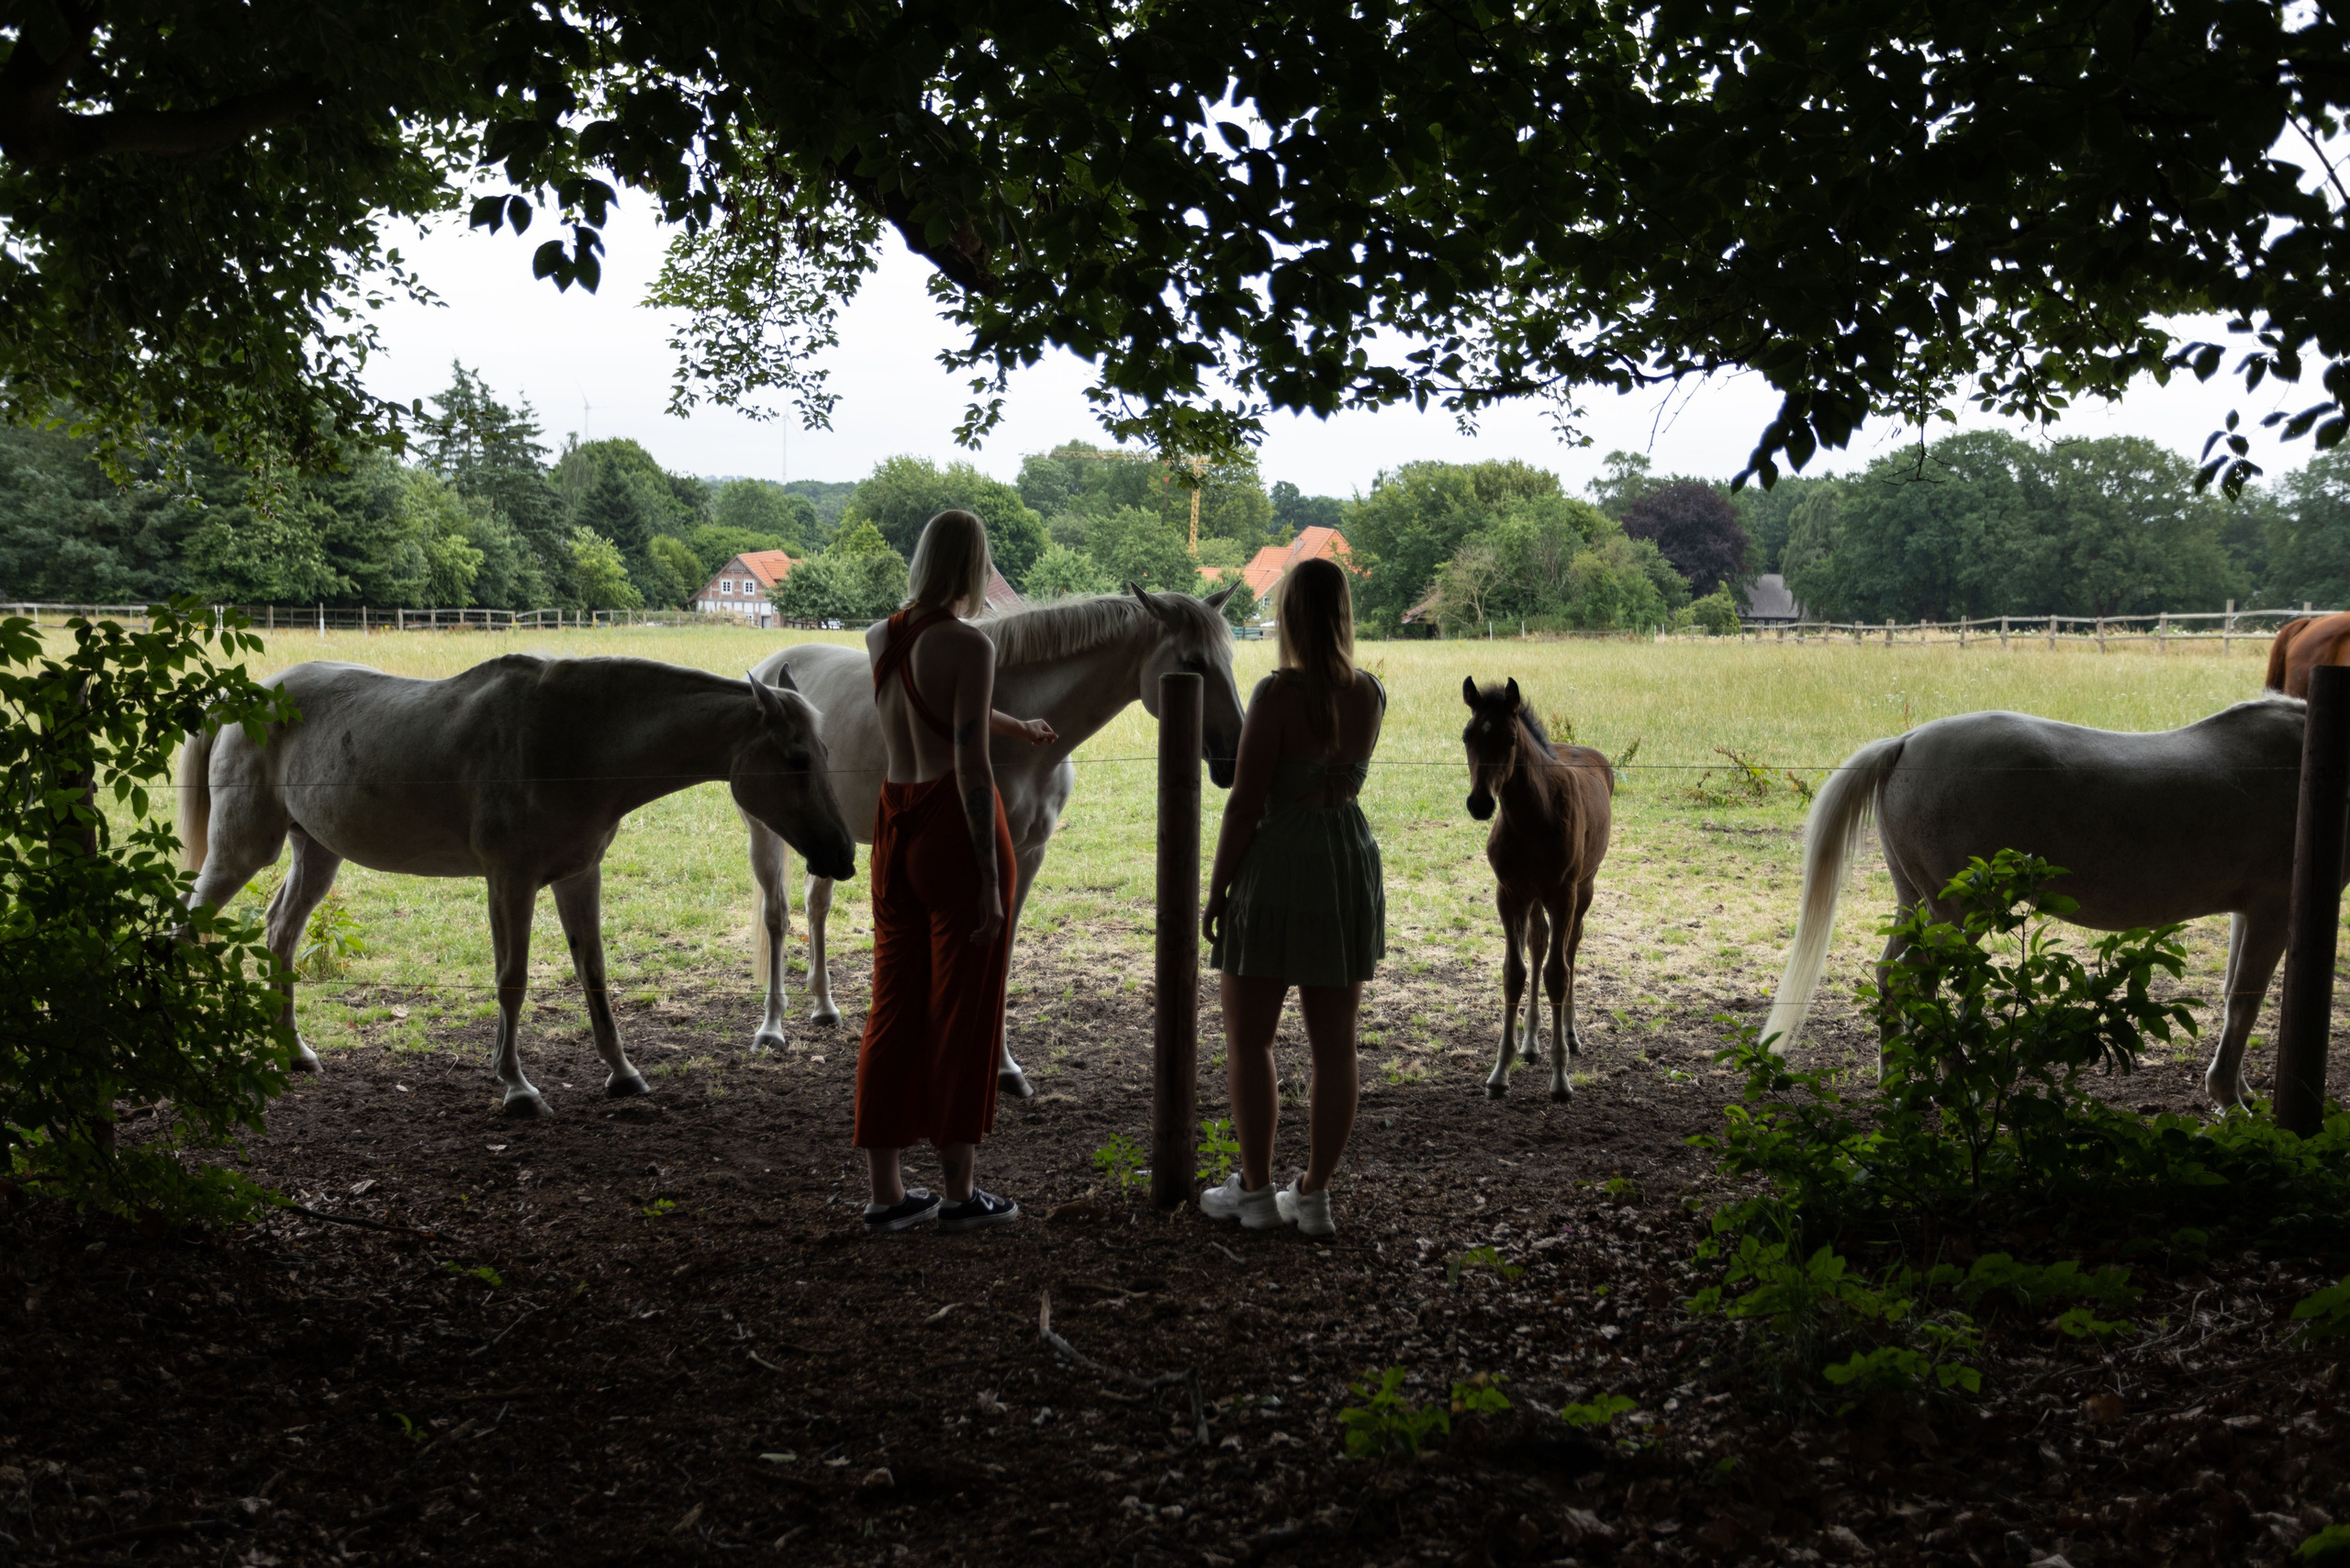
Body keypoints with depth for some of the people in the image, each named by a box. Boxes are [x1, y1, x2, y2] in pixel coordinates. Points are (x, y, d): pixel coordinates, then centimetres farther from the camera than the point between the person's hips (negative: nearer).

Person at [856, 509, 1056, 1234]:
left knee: (893, 1009, 11)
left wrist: (1017, 727, 43)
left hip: (894, 831, 7)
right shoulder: (970, 646, -14)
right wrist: (990, 880, -17)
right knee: (965, 1012, 3)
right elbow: (971, 764, -19)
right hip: (957, 829, -7)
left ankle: (886, 1193, 16)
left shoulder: (878, 640, 8)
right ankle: (959, 1192, 11)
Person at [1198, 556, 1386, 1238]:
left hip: (1276, 871, -6)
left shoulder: (1277, 693, -17)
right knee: (1334, 1047, 9)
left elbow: (1244, 805, -16)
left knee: (1247, 1039, 9)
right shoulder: (1372, 694, 2)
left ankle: (1255, 1190, 14)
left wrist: (1214, 893, -6)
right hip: (1351, 868, 6)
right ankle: (1313, 1194, 16)